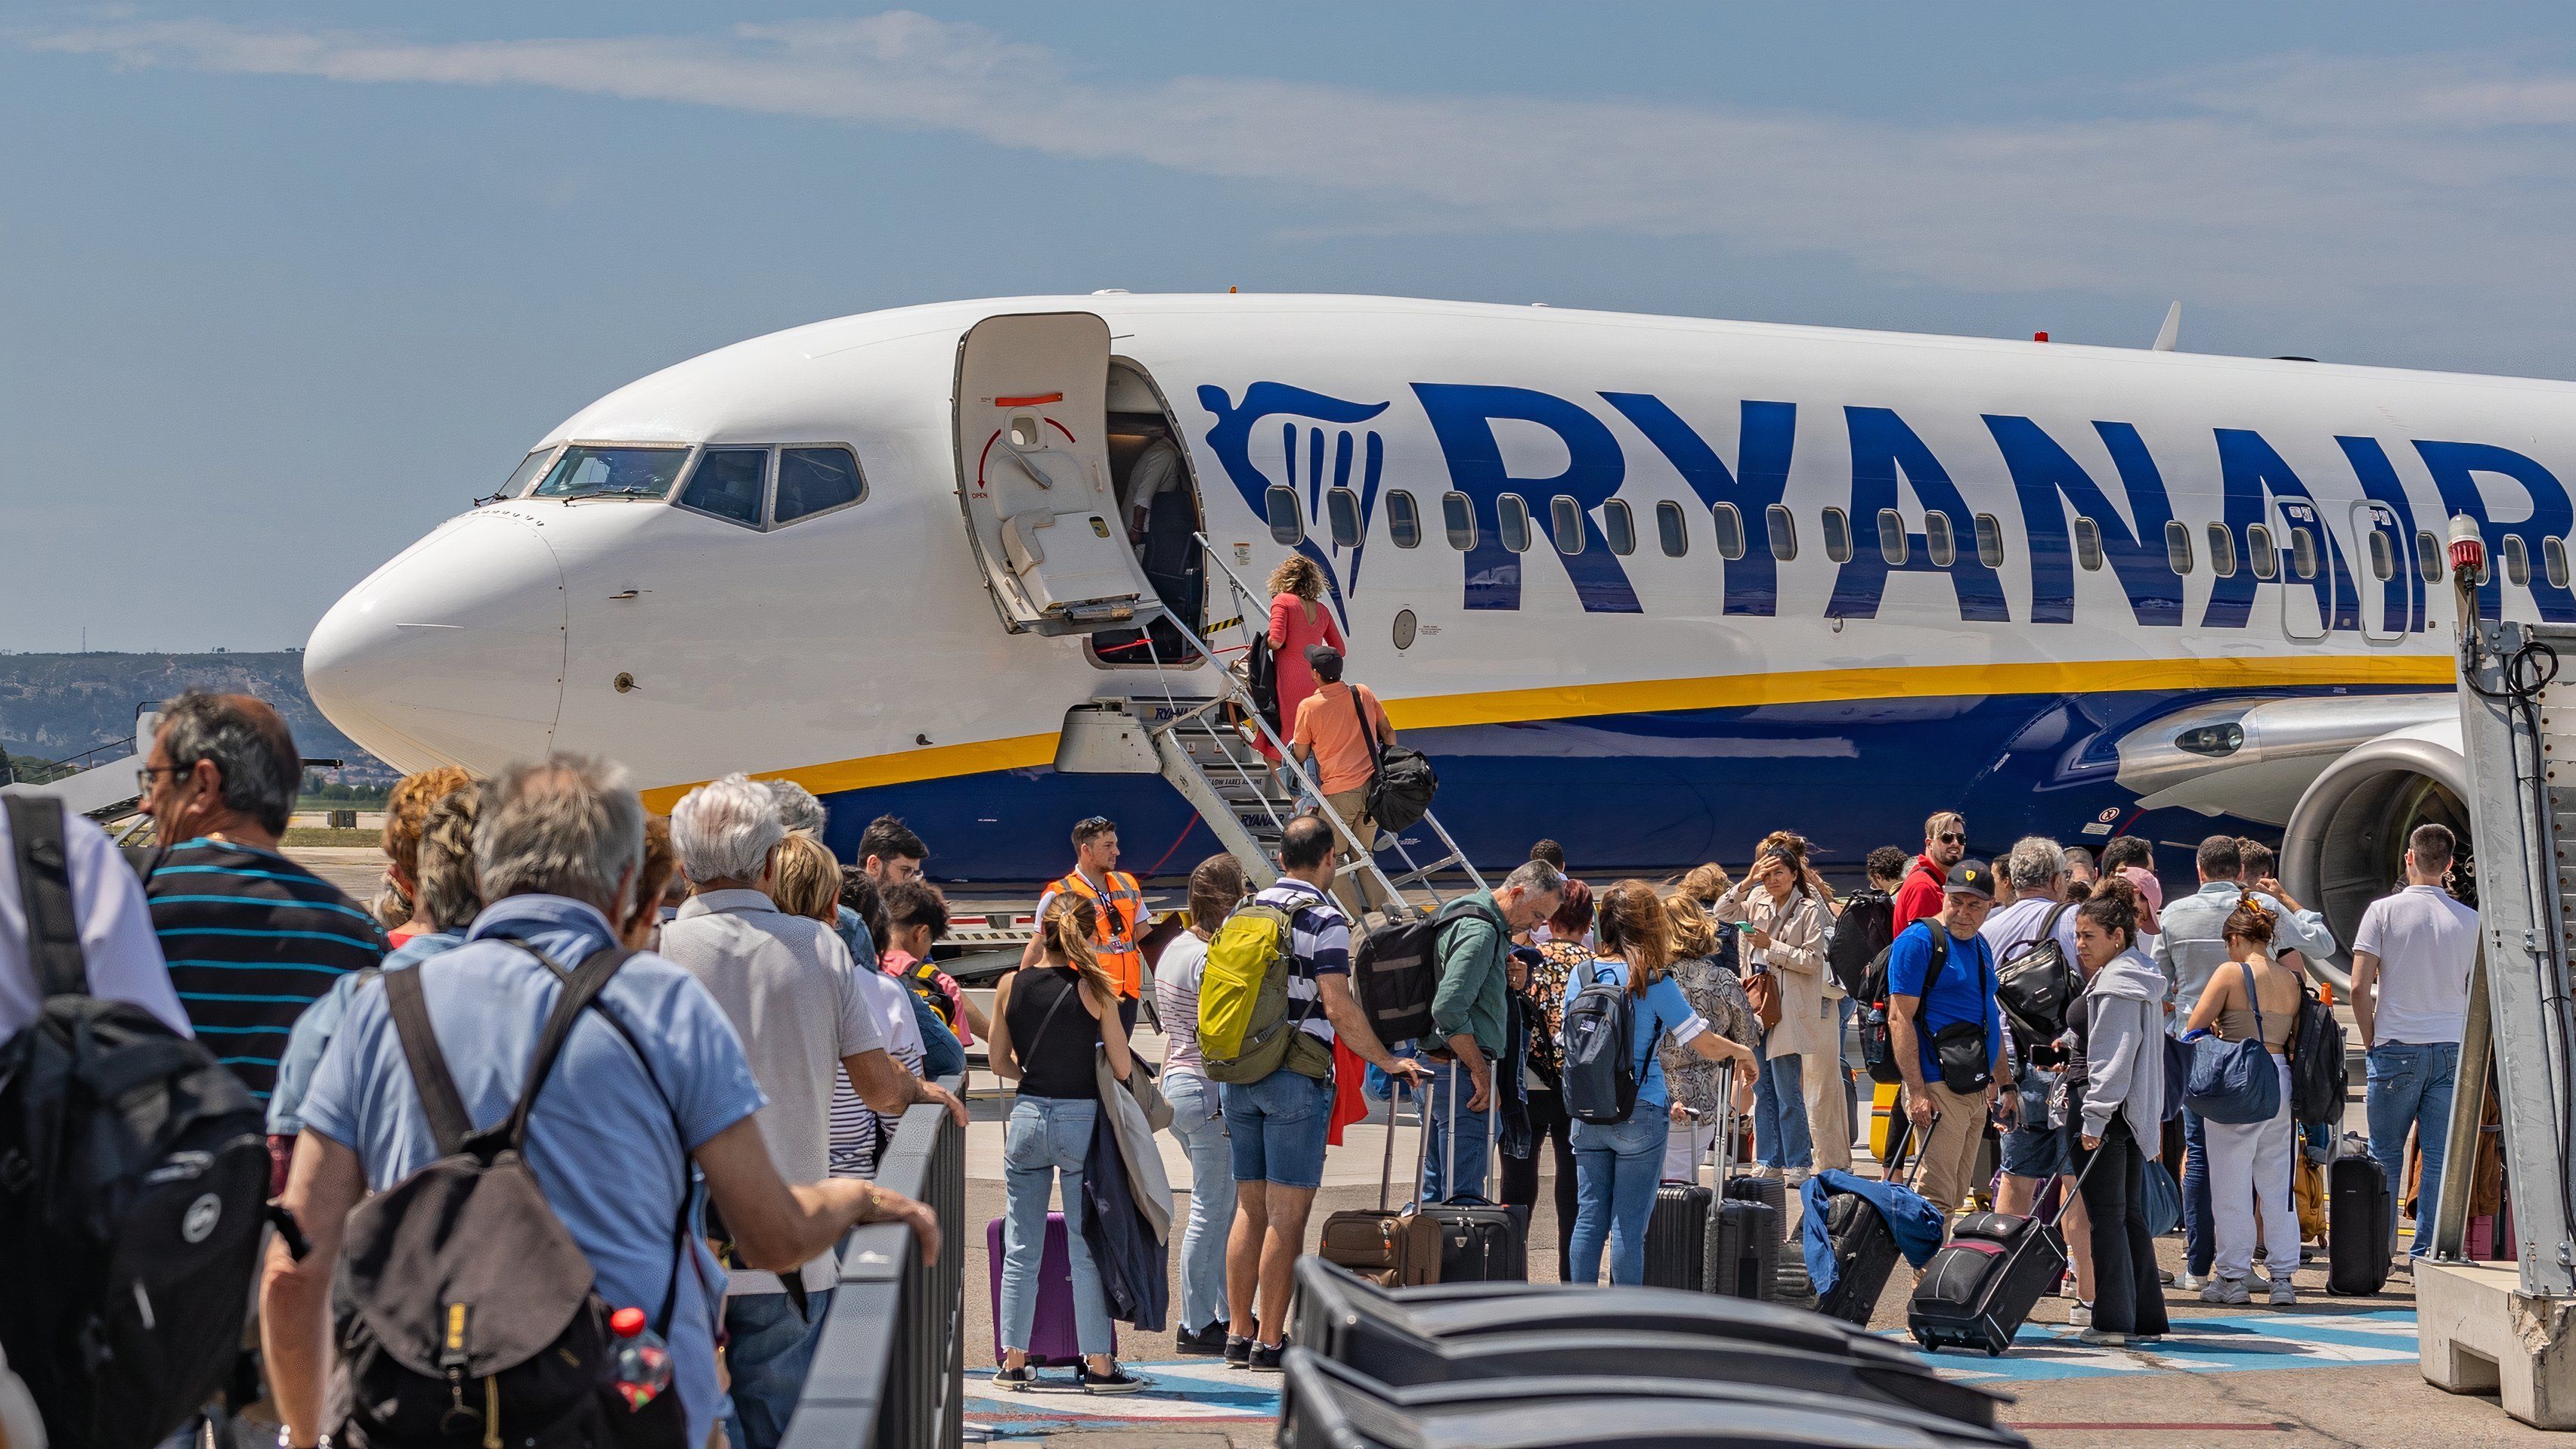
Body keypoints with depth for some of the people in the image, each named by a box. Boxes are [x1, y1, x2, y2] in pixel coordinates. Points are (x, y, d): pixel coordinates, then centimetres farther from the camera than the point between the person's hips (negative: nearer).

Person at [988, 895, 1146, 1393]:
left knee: (1021, 1250, 11)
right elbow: (1123, 1069, -8)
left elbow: (1000, 1062, 7)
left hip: (1026, 1116, 3)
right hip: (1081, 1119, -3)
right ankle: (1098, 1365, 6)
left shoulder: (1010, 986, -1)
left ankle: (1014, 1361, 15)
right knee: (1087, 1249, 3)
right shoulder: (1095, 988, -9)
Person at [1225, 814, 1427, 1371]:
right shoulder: (1324, 920, -9)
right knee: (1286, 1215, -3)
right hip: (1296, 1076, -6)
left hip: (1240, 1075, 6)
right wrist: (1388, 1061, -7)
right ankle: (1270, 1341, -3)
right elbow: (1338, 1008, -16)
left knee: (1249, 1209, 12)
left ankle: (1239, 1333, 14)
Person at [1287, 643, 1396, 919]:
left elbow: (1300, 756, 0)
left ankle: (1355, 918, -2)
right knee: (1362, 856, 18)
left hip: (1338, 793, -5)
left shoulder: (1308, 707, -9)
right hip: (1373, 788, 5)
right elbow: (1388, 733, 14)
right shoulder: (1363, 694, 4)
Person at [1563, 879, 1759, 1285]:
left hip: (1587, 1115, 4)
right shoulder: (1655, 985, -11)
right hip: (1639, 1116, -4)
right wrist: (1743, 1053, 13)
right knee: (1629, 1223, 1)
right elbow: (1708, 1045, -9)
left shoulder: (1580, 977, 2)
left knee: (1589, 1217, 9)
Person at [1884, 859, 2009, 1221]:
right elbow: (1900, 1018, -15)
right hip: (1938, 1088, -9)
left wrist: (2003, 1085, 21)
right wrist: (1917, 1092, -21)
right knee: (1935, 1198, -13)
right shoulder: (1918, 941, -9)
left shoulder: (1981, 947, 17)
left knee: (1955, 1197, 11)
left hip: (1978, 1091, 9)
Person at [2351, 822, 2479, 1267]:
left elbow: (2359, 988, -7)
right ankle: (2428, 1254, 3)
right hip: (2452, 1051, 2)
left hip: (2396, 1049, -2)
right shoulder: (2469, 920, 3)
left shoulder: (2384, 910, -4)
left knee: (2385, 1155, 6)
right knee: (2441, 1159, 3)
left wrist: (2371, 1042, 5)